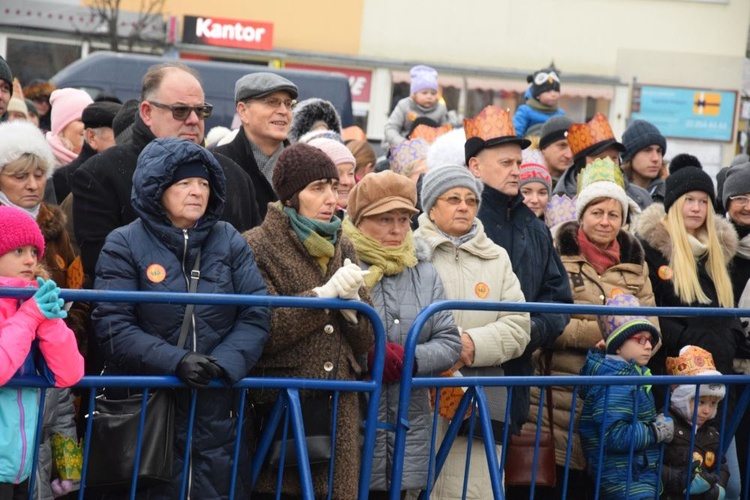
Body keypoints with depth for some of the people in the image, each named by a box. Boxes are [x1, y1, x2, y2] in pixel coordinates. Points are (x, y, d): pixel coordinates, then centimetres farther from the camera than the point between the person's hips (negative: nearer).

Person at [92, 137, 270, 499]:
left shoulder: (229, 241, 7)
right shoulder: (125, 245, -1)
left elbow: (255, 315, 0)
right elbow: (114, 326, -10)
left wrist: (224, 363, -17)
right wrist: (175, 361, -21)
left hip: (219, 407, 3)